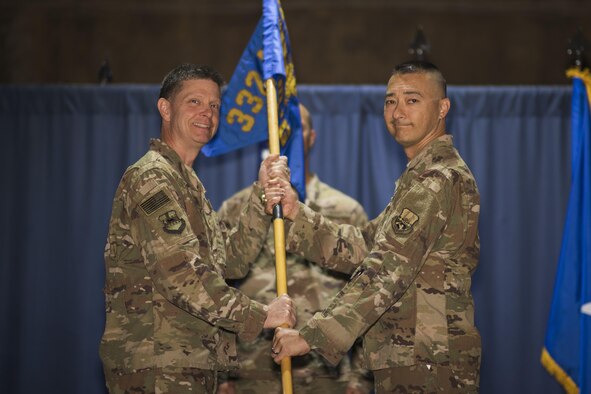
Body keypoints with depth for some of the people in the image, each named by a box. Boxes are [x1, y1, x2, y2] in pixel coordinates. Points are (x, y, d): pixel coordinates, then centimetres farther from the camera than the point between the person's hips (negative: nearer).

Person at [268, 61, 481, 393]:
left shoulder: (437, 179, -14)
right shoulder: (423, 177, 19)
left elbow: (386, 272, -23)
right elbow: (360, 247, 13)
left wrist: (313, 336, -24)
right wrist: (297, 215, 0)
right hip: (408, 366, 9)